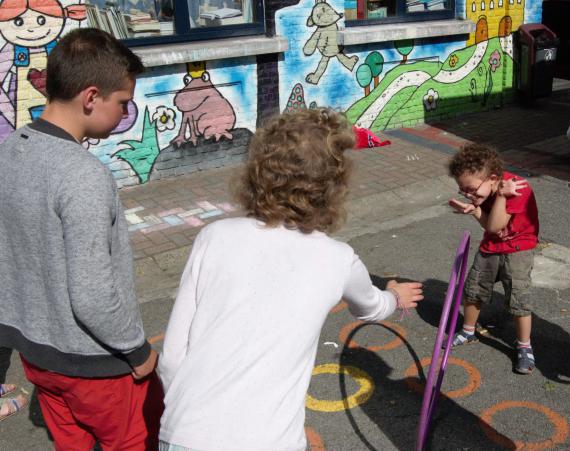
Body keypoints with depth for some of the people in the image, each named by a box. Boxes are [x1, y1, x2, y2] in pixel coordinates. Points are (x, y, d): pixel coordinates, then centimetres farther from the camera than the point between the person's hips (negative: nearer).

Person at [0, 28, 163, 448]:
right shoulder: (84, 175, -28)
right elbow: (92, 295, -27)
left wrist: (35, 325, 18)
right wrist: (138, 349, -11)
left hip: (34, 349, 7)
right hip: (93, 361, -7)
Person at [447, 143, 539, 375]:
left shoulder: (516, 189, -29)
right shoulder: (484, 189, -9)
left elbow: (494, 226, -31)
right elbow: (488, 225, -13)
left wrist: (502, 195, -37)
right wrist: (473, 210, -30)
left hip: (518, 249, -6)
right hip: (490, 246, 7)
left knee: (518, 298, -9)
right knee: (472, 289, 13)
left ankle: (524, 346, 11)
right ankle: (468, 331, 35)